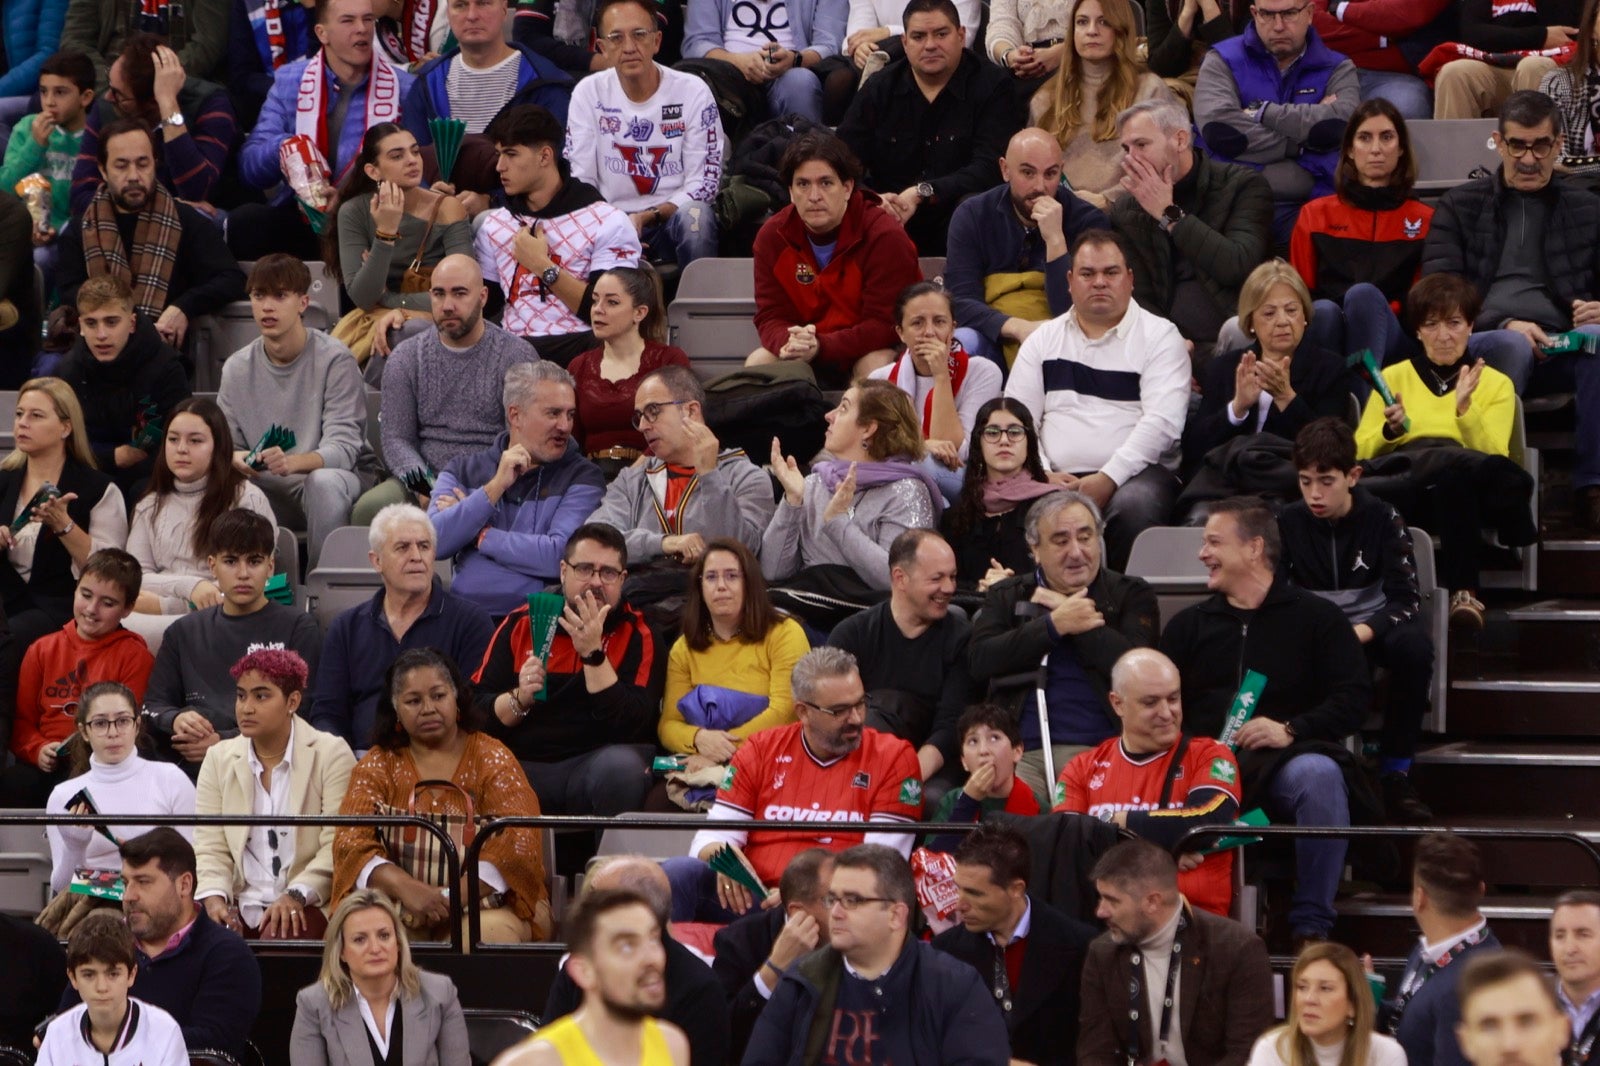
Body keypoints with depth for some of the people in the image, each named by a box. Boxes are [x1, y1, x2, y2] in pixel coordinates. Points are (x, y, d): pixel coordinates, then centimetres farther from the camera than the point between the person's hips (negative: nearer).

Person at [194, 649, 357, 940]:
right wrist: (214, 897, -13)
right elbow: (210, 847, 7)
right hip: (240, 908, 3)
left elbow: (338, 846, -7)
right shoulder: (219, 758, 14)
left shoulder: (331, 754, 2)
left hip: (309, 907, -3)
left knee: (279, 939, -35)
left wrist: (296, 895, -21)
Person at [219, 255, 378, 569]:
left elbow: (343, 448, -19)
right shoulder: (237, 368, 5)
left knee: (325, 482, -38)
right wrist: (235, 460, -22)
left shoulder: (334, 360, -10)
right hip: (266, 488, 3)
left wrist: (292, 463, -40)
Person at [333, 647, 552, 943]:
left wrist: (448, 897, -20)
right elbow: (350, 842, -4)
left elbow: (519, 840, -7)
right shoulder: (377, 765, 10)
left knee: (493, 932, -35)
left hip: (484, 907, 0)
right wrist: (407, 888, -24)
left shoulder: (491, 759, 6)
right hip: (398, 912, 0)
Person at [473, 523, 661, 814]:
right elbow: (478, 711, 8)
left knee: (621, 767, -35)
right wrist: (519, 699, -12)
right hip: (524, 765, 0)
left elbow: (632, 726, -10)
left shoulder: (635, 634, 5)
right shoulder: (521, 624, 11)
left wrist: (593, 653, -17)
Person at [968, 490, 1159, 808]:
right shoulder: (1006, 595, 21)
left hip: (1101, 751, -2)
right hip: (1023, 754, 2)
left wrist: (1061, 607, 4)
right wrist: (1055, 624, -5)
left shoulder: (1131, 594, 16)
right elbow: (981, 662, 2)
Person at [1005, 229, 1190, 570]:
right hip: (1058, 477, 2)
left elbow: (1163, 421, -5)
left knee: (1134, 504, -37)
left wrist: (1108, 478, -16)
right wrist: (1043, 475, -7)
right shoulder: (1044, 340, 20)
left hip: (1133, 475, -2)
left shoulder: (1160, 336, 8)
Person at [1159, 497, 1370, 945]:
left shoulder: (1316, 617, 13)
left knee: (1318, 775, -38)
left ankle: (1312, 928, -29)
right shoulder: (1188, 624, 23)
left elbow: (1355, 695, 2)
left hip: (1284, 759, -2)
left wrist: (1291, 730, -13)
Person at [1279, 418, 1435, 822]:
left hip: (1372, 633, 0)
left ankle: (1395, 775, -23)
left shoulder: (1381, 518, -7)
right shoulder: (1288, 522, -2)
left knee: (1414, 645, -36)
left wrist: (1360, 633, -32)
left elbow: (1406, 599, -13)